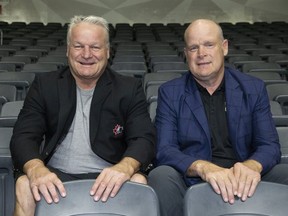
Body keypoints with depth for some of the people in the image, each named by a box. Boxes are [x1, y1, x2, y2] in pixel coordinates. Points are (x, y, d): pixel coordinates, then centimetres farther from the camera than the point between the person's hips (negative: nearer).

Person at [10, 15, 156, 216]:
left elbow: (144, 139, -6)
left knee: (138, 181, -29)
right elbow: (24, 136, -2)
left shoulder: (129, 89, 3)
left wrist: (124, 167, -31)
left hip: (107, 177, 1)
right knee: (25, 184, -30)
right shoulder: (45, 85, 6)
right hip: (55, 175, 0)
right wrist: (36, 169, -27)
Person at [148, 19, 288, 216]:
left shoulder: (254, 89, 7)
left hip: (243, 185, 2)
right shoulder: (170, 93, 3)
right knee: (161, 176, -31)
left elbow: (269, 145, 0)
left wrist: (251, 167, -25)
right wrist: (202, 167, -28)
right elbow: (165, 150, -7)